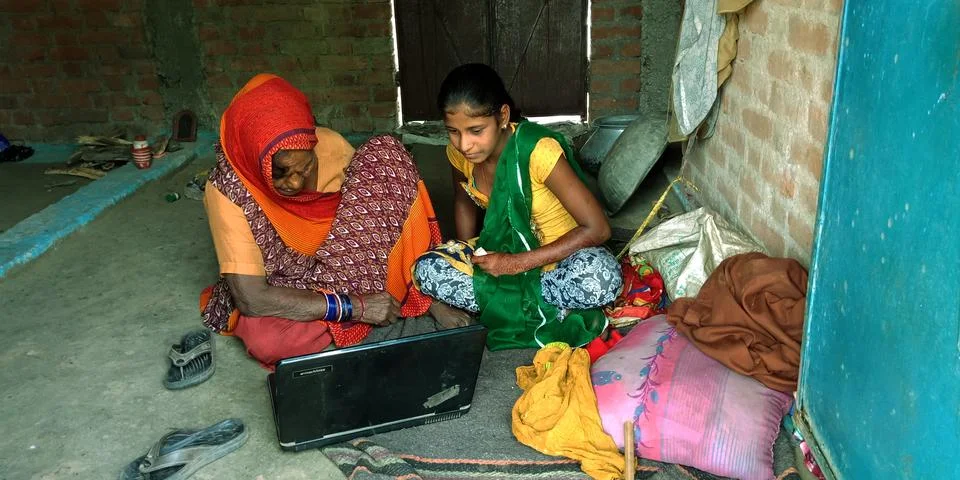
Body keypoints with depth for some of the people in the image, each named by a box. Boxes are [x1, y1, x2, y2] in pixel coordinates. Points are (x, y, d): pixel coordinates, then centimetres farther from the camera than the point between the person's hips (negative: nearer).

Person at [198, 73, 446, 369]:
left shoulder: (329, 145, -16)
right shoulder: (227, 191, -24)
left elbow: (384, 204, -6)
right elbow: (252, 298, -27)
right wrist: (355, 306, -30)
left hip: (346, 263, 3)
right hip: (286, 291, -3)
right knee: (268, 342, -39)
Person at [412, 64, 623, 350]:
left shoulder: (537, 150, -26)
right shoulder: (459, 152, -10)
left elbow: (597, 229, -25)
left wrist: (518, 264, -28)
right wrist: (468, 255, -3)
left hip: (559, 256, -5)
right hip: (503, 253, 5)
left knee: (601, 276, -39)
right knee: (427, 270, -22)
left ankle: (501, 304, -16)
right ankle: (553, 312, -18)